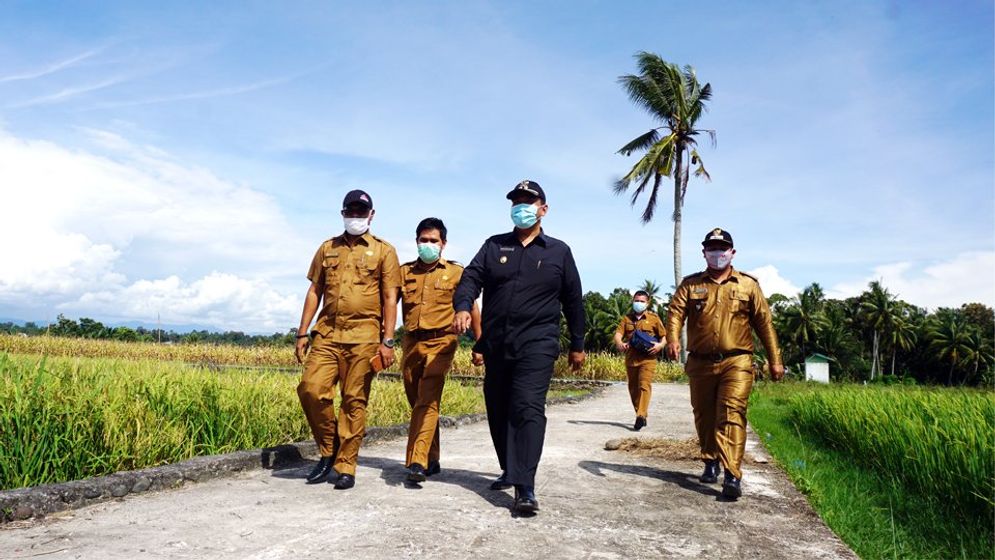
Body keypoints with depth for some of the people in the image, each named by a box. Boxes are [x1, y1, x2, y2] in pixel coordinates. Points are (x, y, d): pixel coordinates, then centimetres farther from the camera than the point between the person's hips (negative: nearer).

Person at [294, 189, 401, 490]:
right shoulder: (327, 248, 16)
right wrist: (303, 332, 8)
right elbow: (314, 292, 15)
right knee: (310, 389, -9)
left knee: (354, 401, -1)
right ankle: (328, 451, 12)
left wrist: (387, 340, -7)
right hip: (327, 333, 3)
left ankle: (345, 467, 9)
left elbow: (390, 298, 0)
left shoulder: (384, 251, 6)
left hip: (363, 336, -3)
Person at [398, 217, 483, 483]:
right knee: (417, 402, 11)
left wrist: (479, 345, 6)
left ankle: (417, 462, -20)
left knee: (427, 401, -16)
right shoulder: (404, 271, 11)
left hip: (440, 342, -4)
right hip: (411, 342, 4)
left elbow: (472, 309, 9)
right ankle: (432, 459, 26)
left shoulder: (456, 272, 5)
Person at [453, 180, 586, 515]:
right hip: (495, 346, 4)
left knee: (528, 410, -16)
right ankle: (509, 471, 30)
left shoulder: (558, 251, 9)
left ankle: (525, 488, -17)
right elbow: (471, 278, -1)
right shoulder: (494, 246, 12)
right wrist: (462, 306, -23)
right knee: (498, 412, 12)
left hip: (536, 345, -3)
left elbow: (573, 300, 13)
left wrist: (577, 345, 14)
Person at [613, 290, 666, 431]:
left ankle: (641, 416, -24)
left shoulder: (654, 318, 8)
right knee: (633, 388, 9)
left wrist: (660, 345, -13)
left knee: (644, 385, -18)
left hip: (648, 358, -3)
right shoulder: (626, 318, 13)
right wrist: (619, 343, -21)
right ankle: (642, 416, 22)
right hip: (630, 358, 4)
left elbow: (664, 336, 8)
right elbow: (618, 333, 1)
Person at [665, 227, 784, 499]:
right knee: (704, 416, 13)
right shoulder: (690, 284, 8)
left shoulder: (748, 285, 7)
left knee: (731, 415, -13)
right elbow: (675, 311, -6)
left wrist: (774, 360, 4)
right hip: (700, 363, 2)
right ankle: (711, 462, 32)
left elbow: (764, 322, 7)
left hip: (736, 363, -2)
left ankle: (733, 477, -15)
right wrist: (672, 339, -25)